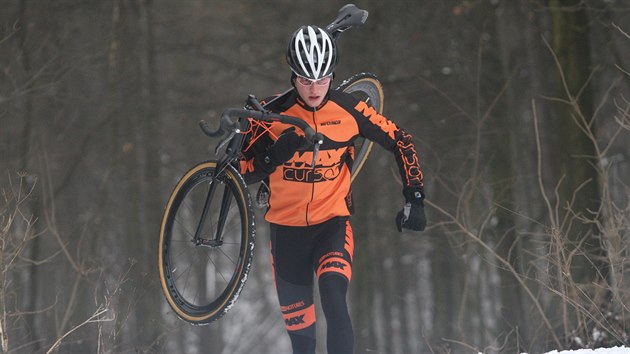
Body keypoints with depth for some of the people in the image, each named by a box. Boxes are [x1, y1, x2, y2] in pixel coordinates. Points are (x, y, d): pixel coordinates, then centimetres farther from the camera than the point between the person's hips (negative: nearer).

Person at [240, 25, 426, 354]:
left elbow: (400, 141, 2)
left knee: (334, 303, -26)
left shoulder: (349, 110, -9)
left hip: (332, 223, -1)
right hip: (287, 228, 1)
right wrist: (275, 154, -31)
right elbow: (246, 171, -10)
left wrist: (415, 199, -4)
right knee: (298, 322, 8)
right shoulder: (273, 114, -11)